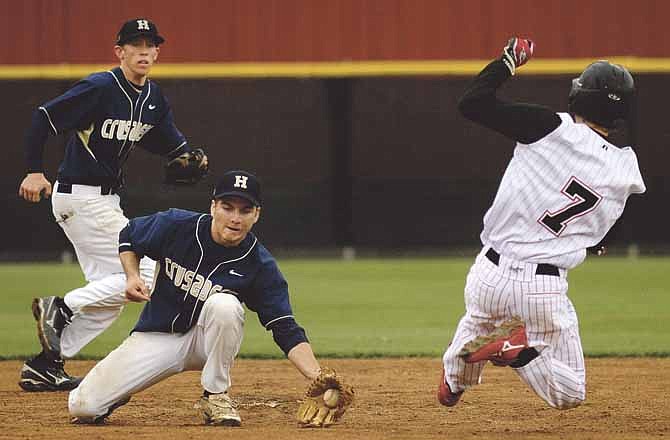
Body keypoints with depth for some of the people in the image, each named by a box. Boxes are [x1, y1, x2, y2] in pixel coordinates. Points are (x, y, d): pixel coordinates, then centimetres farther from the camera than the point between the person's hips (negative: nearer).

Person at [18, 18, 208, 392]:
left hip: (106, 199, 9)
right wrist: (35, 171, -23)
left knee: (111, 293, 10)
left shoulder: (154, 98, 8)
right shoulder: (100, 88, -17)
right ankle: (61, 308, -6)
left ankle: (45, 367, 11)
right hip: (80, 197, -9)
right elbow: (44, 118, -17)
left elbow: (167, 139, 18)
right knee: (144, 273, -12)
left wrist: (190, 156, -4)